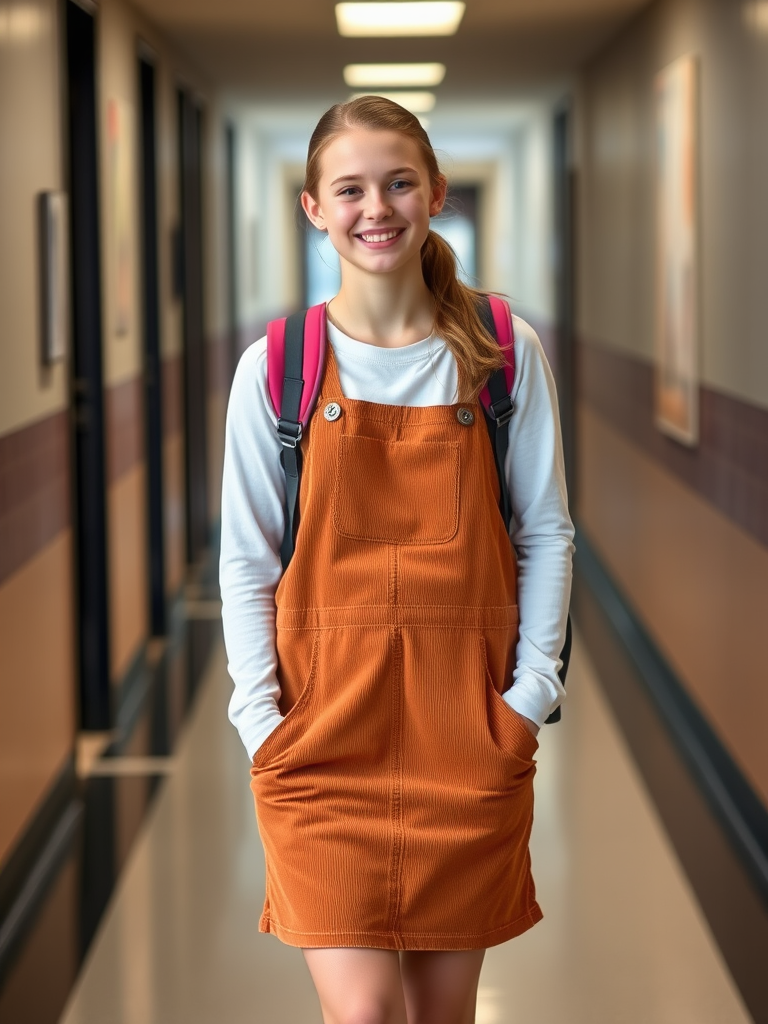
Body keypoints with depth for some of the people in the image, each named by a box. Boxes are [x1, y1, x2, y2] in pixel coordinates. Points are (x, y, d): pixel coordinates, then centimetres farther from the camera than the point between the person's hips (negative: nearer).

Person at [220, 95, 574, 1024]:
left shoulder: (505, 354, 1)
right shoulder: (275, 368, -1)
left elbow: (546, 533, 5)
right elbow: (245, 560, 3)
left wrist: (532, 687, -4)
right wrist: (260, 714, -5)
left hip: (467, 726, 1)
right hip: (325, 721, -1)